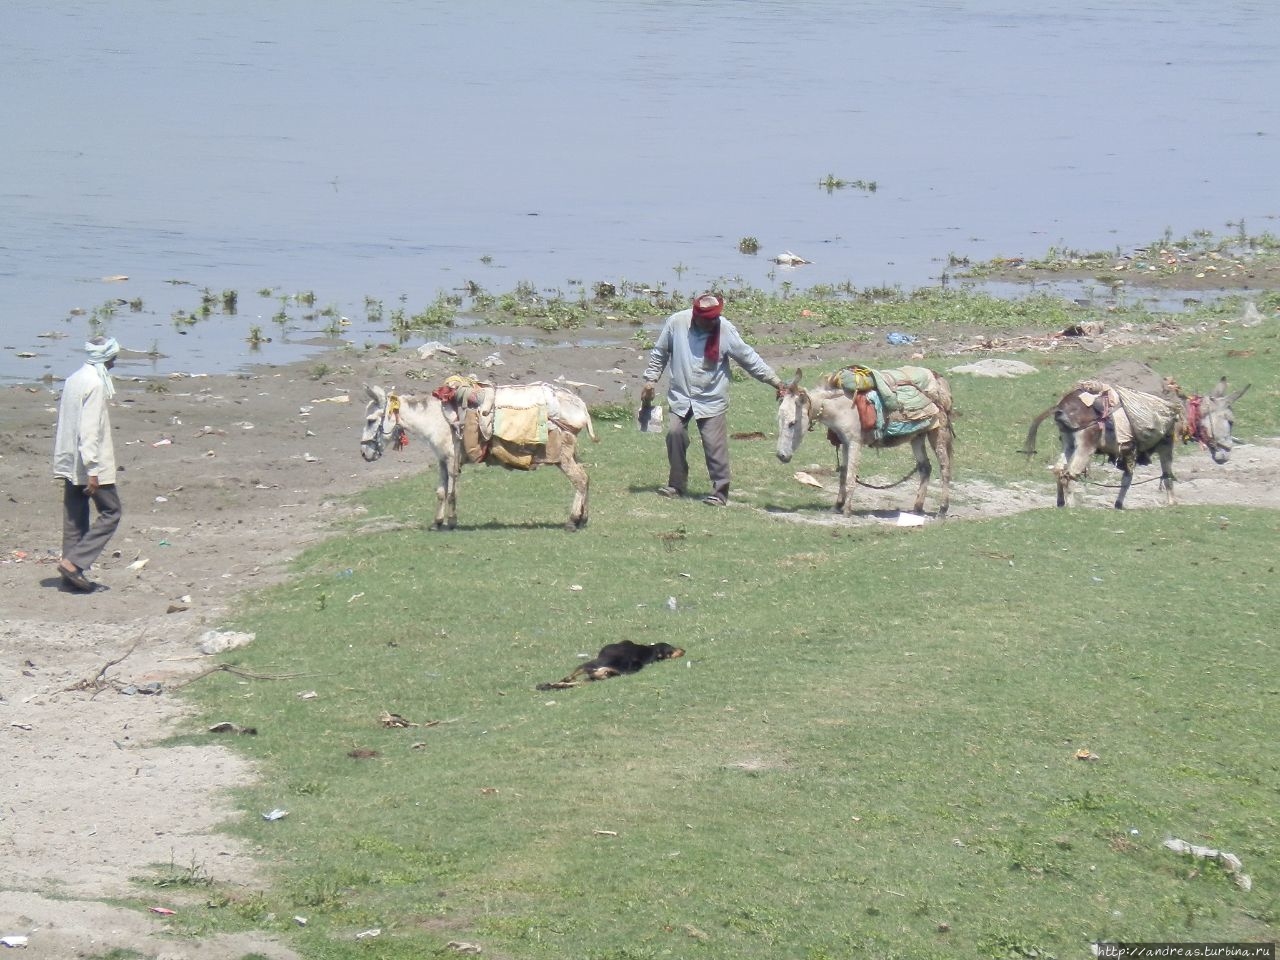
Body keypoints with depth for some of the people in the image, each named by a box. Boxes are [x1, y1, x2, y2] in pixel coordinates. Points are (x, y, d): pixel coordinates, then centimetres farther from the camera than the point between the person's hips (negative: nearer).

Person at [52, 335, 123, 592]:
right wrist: (92, 470, -22)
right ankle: (74, 562, -10)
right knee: (110, 512, -1)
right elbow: (90, 429, -21)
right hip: (91, 463, -9)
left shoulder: (74, 379, 12)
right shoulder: (96, 384, -16)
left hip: (69, 463, 9)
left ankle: (72, 572, 10)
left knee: (75, 518, 10)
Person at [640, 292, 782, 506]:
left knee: (714, 444, -7)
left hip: (711, 399, -2)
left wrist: (775, 381, -8)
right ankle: (676, 485, 13)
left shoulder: (726, 330, -14)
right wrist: (650, 380, 4)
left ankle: (720, 491, 3)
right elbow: (659, 353, 4)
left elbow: (749, 359, -7)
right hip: (680, 396, 2)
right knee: (675, 434, -5)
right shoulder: (676, 322, -11)